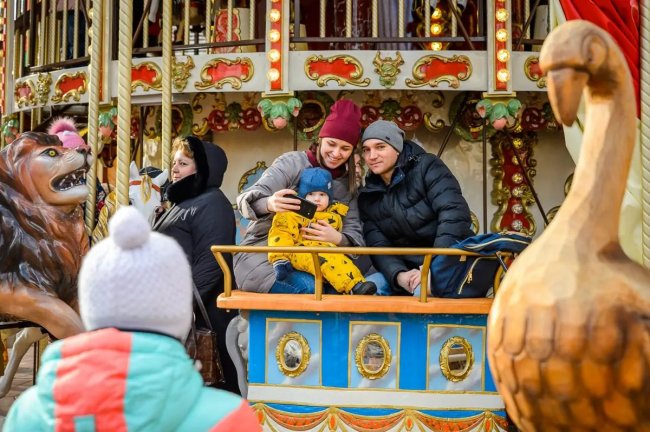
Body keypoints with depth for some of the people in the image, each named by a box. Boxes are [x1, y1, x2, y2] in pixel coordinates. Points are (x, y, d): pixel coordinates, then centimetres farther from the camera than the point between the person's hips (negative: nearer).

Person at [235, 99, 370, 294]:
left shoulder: (347, 185, 12)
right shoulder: (292, 163, -3)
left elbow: (355, 235, 2)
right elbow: (246, 200, -13)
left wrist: (338, 239, -23)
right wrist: (269, 204, -38)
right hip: (261, 254, -5)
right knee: (309, 289, -33)